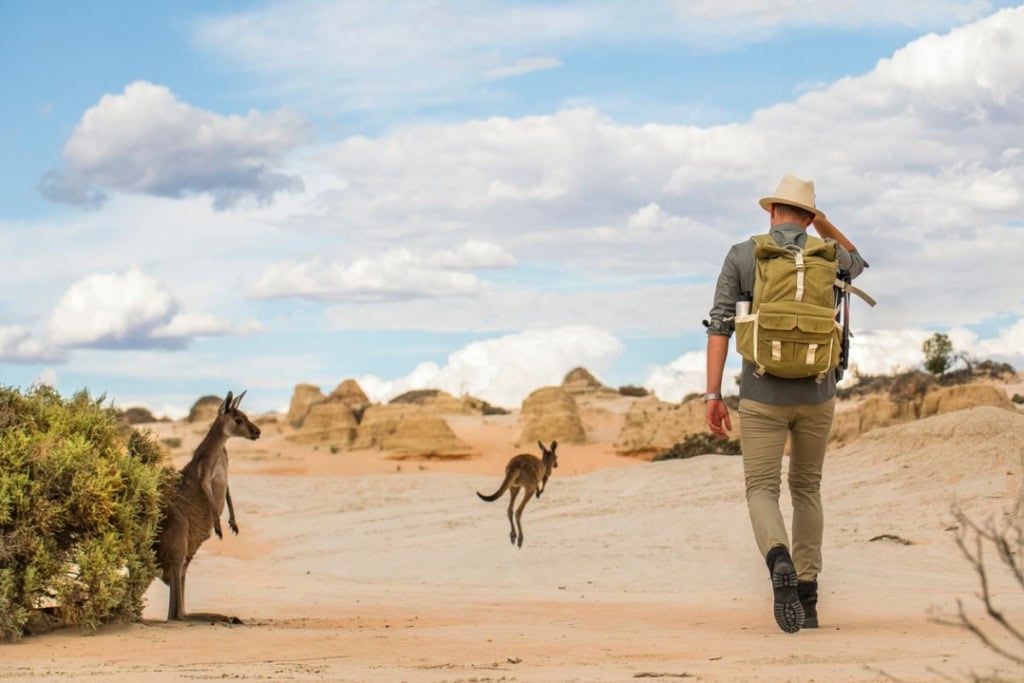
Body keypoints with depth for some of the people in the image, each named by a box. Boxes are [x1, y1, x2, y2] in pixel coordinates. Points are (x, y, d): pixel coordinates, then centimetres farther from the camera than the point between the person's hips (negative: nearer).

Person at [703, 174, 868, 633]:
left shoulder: (740, 255, -1)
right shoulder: (826, 256, 4)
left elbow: (720, 325, -7)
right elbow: (857, 263, 31)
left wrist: (712, 396, -6)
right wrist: (819, 217, 25)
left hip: (762, 396, -2)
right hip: (815, 394, 2)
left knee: (762, 493, 2)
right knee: (806, 488, 20)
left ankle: (781, 565, -32)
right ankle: (806, 598, 15)